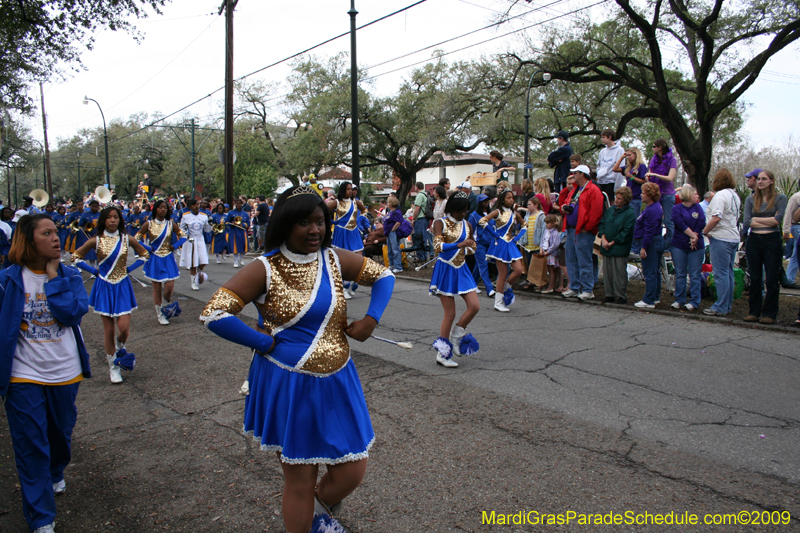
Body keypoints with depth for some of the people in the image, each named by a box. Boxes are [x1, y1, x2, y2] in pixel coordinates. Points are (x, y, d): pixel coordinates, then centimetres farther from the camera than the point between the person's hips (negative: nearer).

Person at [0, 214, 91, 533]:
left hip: (65, 374, 2)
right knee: (31, 447, 2)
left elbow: (74, 312, -20)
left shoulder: (69, 276, -3)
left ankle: (55, 475, 51)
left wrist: (53, 275, -17)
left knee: (61, 433, 21)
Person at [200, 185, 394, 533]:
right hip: (289, 387, -4)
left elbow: (383, 276, 10)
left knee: (352, 471, 12)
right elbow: (213, 314, -17)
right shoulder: (265, 269, -12)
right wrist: (266, 343, -15)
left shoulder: (335, 259, 0)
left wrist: (371, 319, -4)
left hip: (337, 383, 4)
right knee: (300, 482, 10)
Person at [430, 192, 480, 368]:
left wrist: (469, 248, 0)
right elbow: (438, 246, -23)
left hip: (461, 270, 6)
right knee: (450, 313, -3)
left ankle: (456, 336, 19)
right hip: (445, 270, -5)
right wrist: (459, 244, -34)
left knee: (475, 306, -5)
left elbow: (472, 247, 22)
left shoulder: (467, 225, 8)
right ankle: (442, 354, 11)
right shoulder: (441, 223, -8)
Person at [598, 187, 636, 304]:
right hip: (606, 247, 6)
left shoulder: (630, 214, -7)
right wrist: (603, 238, -3)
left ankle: (621, 296, 9)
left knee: (619, 273, -2)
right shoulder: (610, 210, 12)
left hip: (619, 249, -6)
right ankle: (609, 295, 19)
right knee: (607, 272, 9)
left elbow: (626, 233, -12)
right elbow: (601, 223, 13)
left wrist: (612, 243, -11)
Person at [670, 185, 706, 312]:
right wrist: (693, 236, -16)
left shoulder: (698, 208, 9)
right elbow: (680, 224, -12)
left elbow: (701, 224, -2)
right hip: (679, 246, -1)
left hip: (696, 246, 2)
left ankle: (695, 302, 6)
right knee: (680, 274, 5)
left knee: (695, 275, 1)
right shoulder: (677, 208, 1)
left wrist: (694, 238, -13)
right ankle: (679, 300, 14)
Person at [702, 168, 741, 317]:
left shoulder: (720, 195, -12)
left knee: (720, 273, -6)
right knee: (728, 272, 13)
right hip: (734, 237, 9)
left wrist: (705, 231, -11)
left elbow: (716, 217, -23)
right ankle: (727, 305, 18)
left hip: (721, 238, -9)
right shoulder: (735, 195, 15)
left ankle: (721, 307, -3)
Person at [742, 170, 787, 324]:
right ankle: (754, 312, 14)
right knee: (755, 279, 7)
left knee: (772, 279, -1)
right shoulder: (751, 199, 9)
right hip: (754, 240, 3)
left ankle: (770, 314, 6)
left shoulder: (780, 198, 2)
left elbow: (778, 220, -11)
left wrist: (756, 219, -5)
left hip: (772, 240, -3)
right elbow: (747, 222, -2)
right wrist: (769, 221, -8)